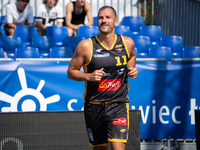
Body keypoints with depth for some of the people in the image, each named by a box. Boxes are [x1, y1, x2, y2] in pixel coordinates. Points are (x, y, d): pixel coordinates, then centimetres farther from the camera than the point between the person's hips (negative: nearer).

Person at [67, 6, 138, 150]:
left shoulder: (127, 43, 1)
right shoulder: (86, 46, -7)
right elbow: (71, 72, 1)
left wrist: (131, 69, 6)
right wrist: (89, 76, -17)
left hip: (118, 104, 0)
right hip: (94, 105, 0)